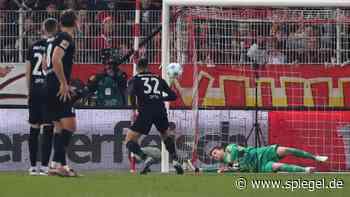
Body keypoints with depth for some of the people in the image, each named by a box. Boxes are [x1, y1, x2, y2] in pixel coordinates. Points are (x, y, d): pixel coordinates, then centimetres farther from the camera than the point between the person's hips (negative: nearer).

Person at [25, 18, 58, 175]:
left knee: (34, 128, 8)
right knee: (48, 128, -3)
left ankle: (33, 166, 9)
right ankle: (44, 165, -8)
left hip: (34, 90, 4)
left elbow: (27, 72, 10)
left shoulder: (33, 47, 9)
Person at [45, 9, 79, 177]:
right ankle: (58, 163, -19)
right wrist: (64, 84, -19)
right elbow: (56, 60, -23)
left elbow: (46, 64, 25)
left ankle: (59, 164, 12)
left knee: (59, 127, 13)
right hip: (59, 88, -10)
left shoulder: (54, 38, 18)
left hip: (50, 86, 10)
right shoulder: (66, 38, -10)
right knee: (69, 125, -11)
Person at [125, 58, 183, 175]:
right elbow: (173, 96, 19)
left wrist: (134, 108, 1)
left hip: (145, 111, -4)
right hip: (160, 110, 4)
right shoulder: (158, 79, 21)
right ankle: (175, 161, 19)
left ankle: (145, 158, -20)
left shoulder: (134, 80, 13)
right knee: (165, 135, 32)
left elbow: (131, 92, -10)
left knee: (130, 141, 4)